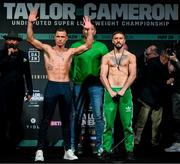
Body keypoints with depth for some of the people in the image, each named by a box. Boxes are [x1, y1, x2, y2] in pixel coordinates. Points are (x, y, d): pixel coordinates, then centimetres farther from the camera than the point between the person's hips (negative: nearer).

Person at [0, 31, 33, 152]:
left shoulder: (23, 55, 9)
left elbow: (27, 74, 9)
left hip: (18, 90, 1)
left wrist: (30, 91, 5)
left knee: (16, 117, 2)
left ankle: (13, 143, 9)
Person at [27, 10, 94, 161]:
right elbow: (30, 39, -4)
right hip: (52, 86, -2)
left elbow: (88, 46, 3)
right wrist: (30, 23, -16)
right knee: (46, 120, -1)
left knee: (66, 120, 8)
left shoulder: (70, 52, 11)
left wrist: (89, 30, -8)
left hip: (66, 87, 2)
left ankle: (68, 150, 15)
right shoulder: (47, 49, 6)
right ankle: (40, 150, 2)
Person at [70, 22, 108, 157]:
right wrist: (69, 80, 2)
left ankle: (100, 146, 4)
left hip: (96, 85, -1)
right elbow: (70, 65, 10)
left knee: (98, 116, -3)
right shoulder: (75, 46, 9)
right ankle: (73, 145, 14)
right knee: (77, 116, 6)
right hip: (79, 85, 1)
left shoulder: (101, 47, 6)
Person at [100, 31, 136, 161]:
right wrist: (111, 91, -10)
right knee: (108, 123, 0)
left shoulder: (131, 57, 9)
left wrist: (123, 90, -12)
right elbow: (102, 76, 2)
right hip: (110, 91, 1)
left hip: (125, 91, -1)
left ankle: (129, 150, 2)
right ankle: (106, 149, 5)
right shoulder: (106, 57, 10)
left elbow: (133, 75, -1)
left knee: (127, 123, -3)